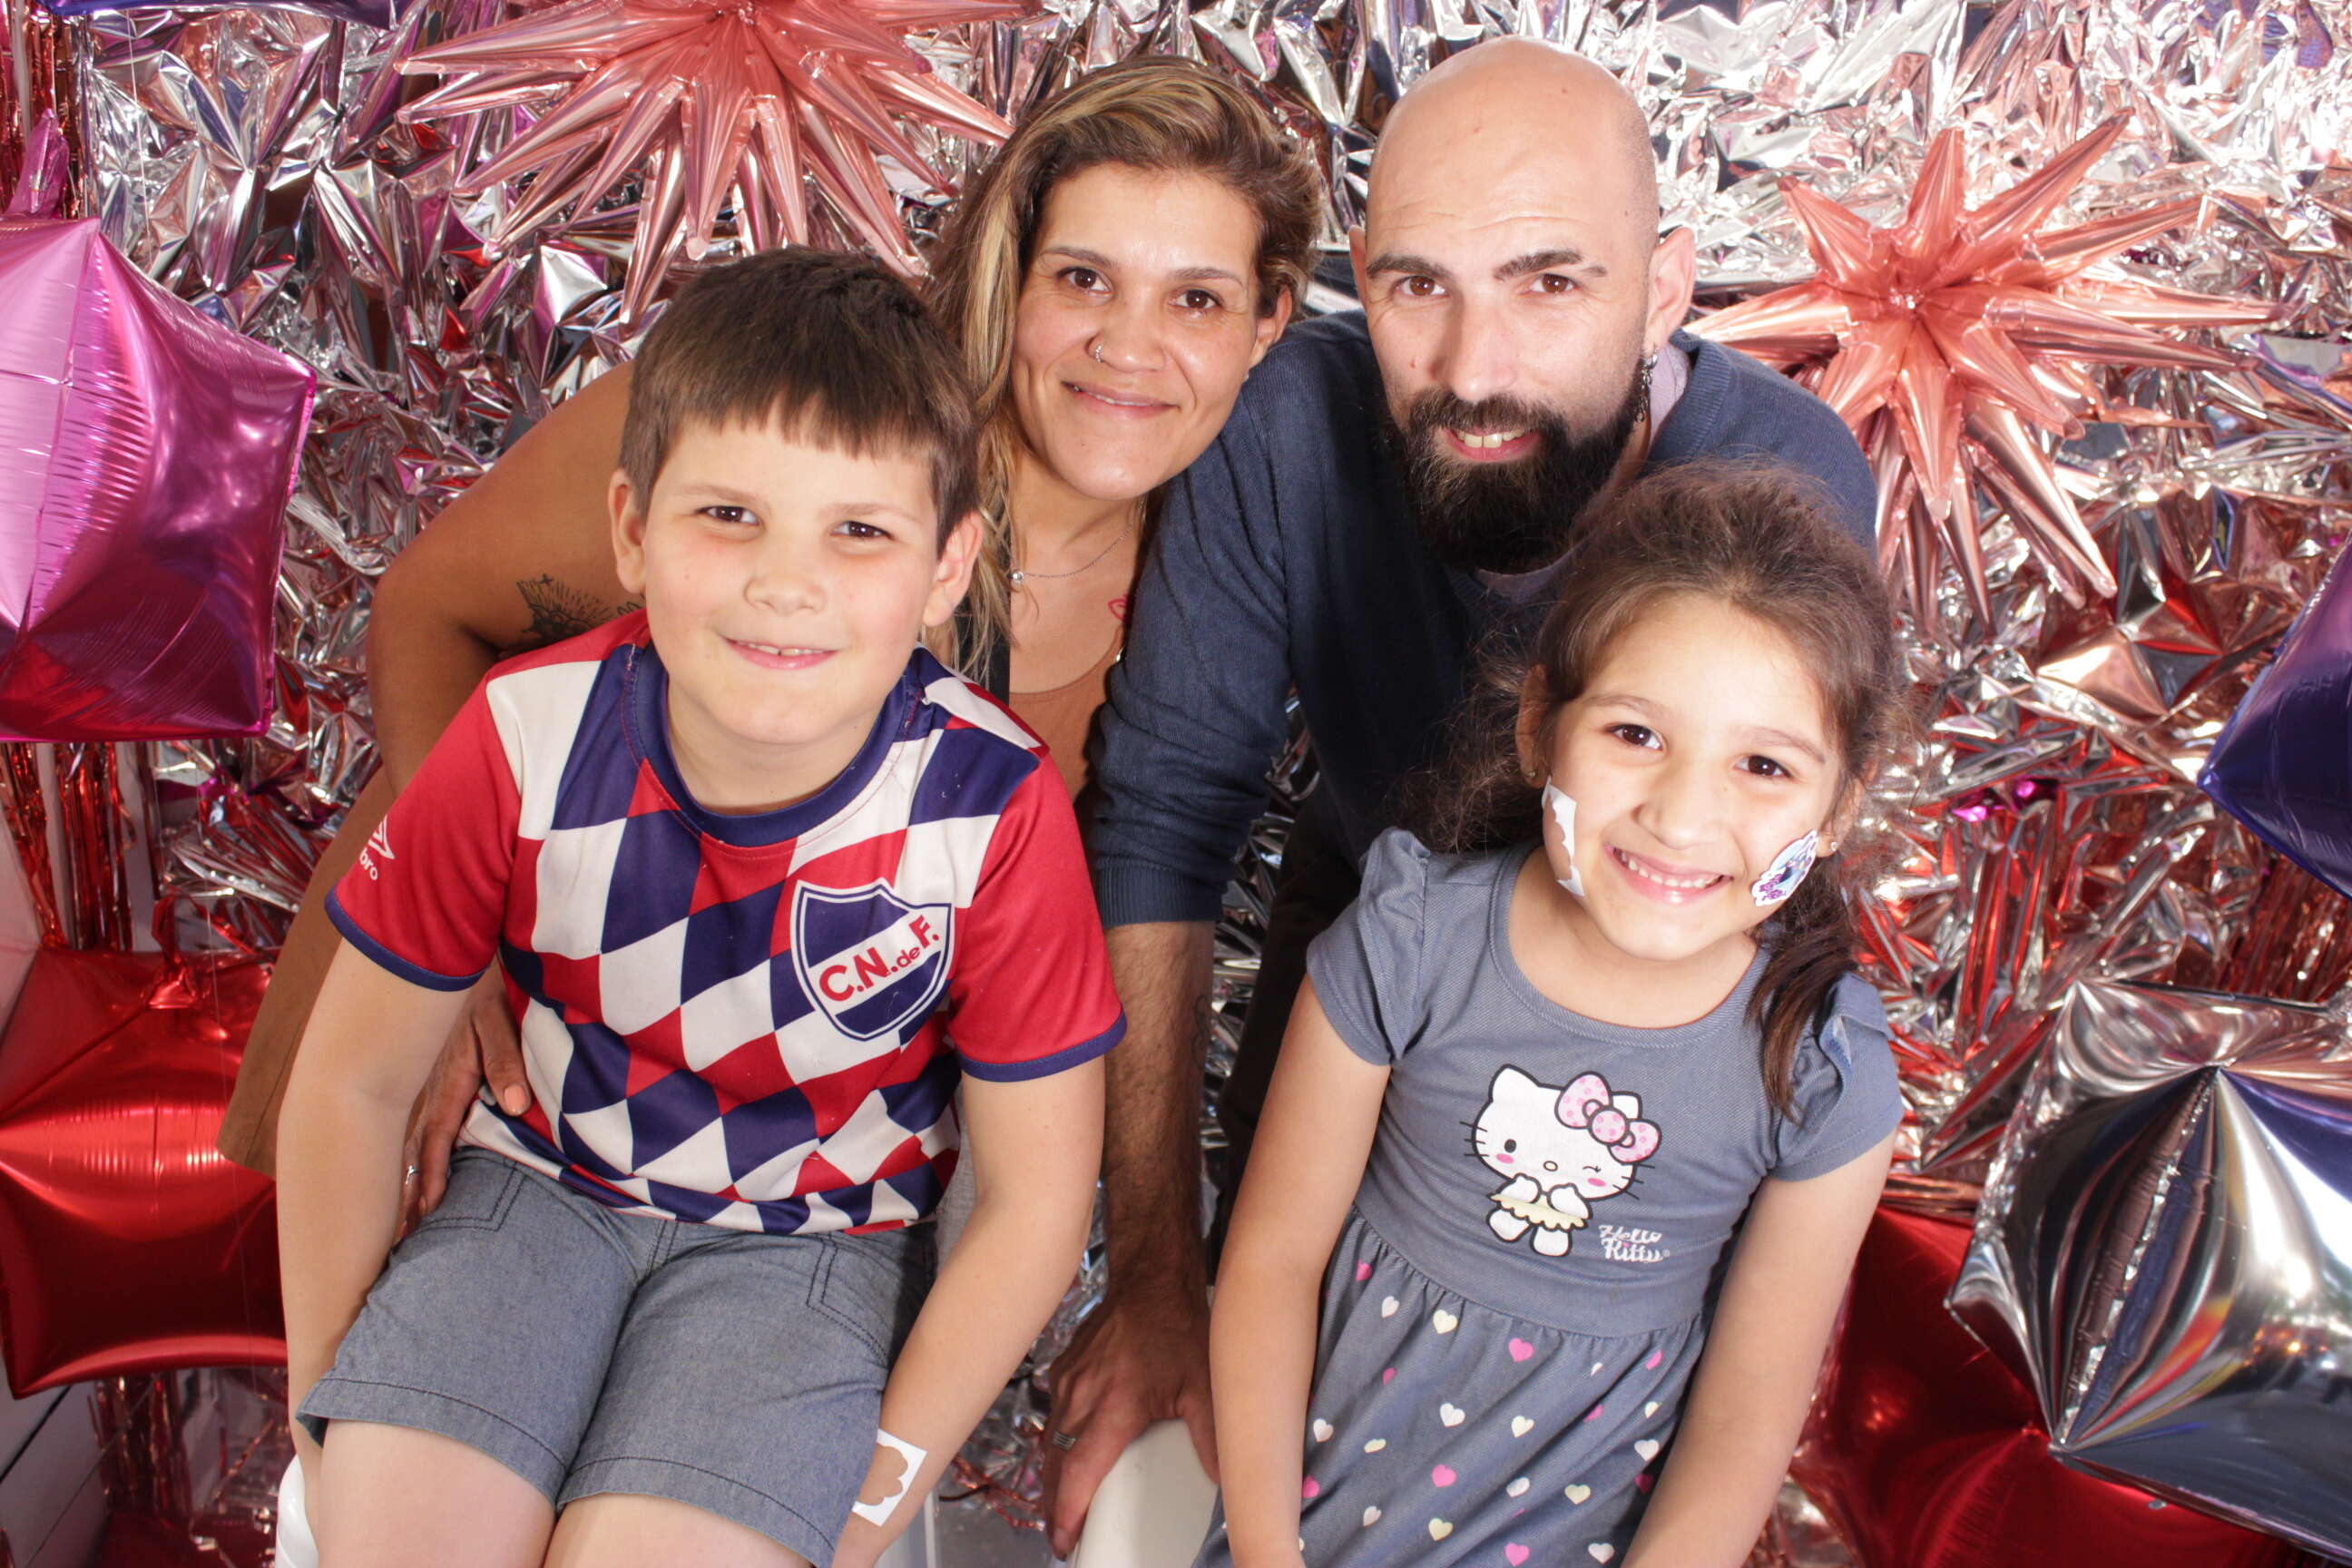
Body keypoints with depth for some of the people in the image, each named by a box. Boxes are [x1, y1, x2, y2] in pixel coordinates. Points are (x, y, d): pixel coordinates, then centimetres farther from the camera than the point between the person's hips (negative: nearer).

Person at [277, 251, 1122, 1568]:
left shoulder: (996, 811, -23)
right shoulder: (528, 741, -18)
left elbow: (1035, 1197, -12)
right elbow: (355, 1079, -4)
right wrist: (331, 1413, 1)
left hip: (817, 1237, -1)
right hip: (544, 1182, 2)